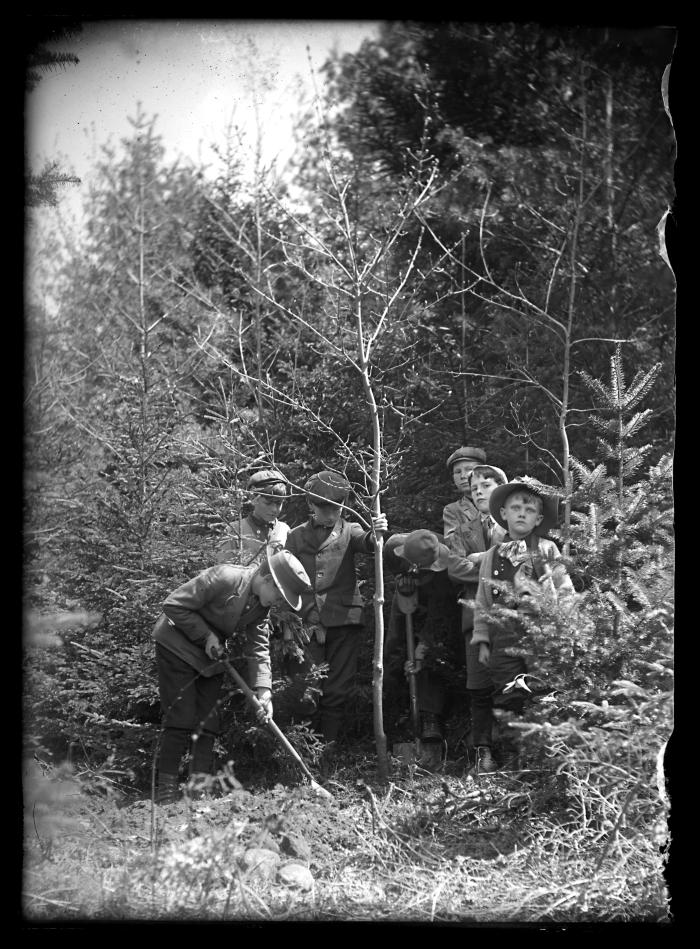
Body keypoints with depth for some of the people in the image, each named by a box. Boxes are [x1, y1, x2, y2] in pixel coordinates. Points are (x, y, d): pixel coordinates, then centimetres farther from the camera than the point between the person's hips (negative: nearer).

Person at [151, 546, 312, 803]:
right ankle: (166, 790, -5)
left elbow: (259, 647, -2)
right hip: (177, 646, -8)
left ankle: (200, 785, 6)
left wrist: (263, 690, -13)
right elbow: (174, 605, -26)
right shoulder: (223, 578, -28)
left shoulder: (261, 605, -3)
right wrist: (206, 636, -23)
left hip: (211, 657, 8)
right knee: (182, 718, -10)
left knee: (209, 720, 3)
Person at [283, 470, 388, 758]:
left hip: (345, 620, 0)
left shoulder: (348, 531, 8)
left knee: (338, 689, 2)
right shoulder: (297, 537, 10)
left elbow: (366, 543, -14)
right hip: (308, 623, 0)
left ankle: (330, 744, 7)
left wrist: (377, 532, -38)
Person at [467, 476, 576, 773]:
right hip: (505, 635, 1)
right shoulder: (492, 556, 13)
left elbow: (565, 591, 4)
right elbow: (482, 603, 15)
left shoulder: (546, 550, 7)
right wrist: (482, 641, 7)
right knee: (508, 697, -5)